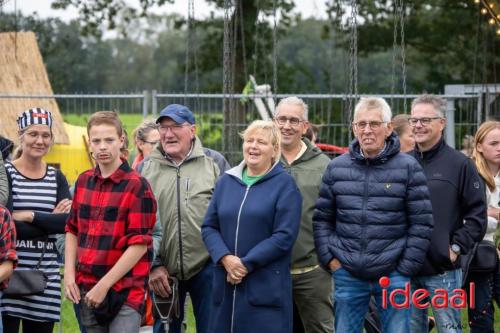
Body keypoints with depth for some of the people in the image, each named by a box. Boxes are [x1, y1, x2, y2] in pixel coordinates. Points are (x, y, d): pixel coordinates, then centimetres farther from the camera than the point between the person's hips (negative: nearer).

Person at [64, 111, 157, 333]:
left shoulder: (137, 186, -8)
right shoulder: (83, 181, 10)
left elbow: (139, 245, -12)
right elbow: (72, 230, 18)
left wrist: (104, 285, -14)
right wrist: (69, 273, 4)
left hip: (125, 291, -5)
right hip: (86, 290, 5)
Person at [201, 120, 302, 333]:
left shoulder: (284, 184, -1)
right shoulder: (227, 180, 13)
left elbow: (284, 236, -10)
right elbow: (209, 226, 10)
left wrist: (245, 264, -14)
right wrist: (226, 258, -9)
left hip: (267, 288, -4)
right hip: (226, 285, 4)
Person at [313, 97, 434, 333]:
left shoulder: (408, 167, -2)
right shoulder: (336, 168, 7)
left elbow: (422, 223, -3)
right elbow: (322, 218, 12)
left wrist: (405, 269, -6)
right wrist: (329, 258, 2)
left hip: (393, 276, -2)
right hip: (347, 275, 3)